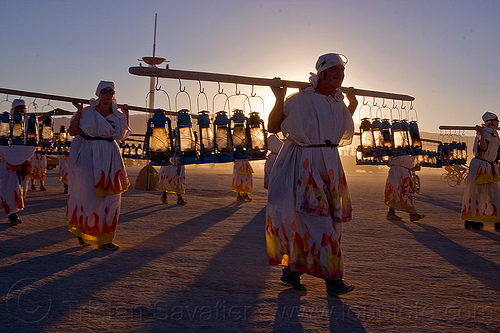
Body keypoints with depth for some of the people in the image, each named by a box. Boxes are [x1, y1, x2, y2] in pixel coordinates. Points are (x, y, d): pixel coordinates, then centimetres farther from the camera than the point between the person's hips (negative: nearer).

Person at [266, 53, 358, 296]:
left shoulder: (338, 103, 13)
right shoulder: (301, 100, -7)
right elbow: (272, 128, -5)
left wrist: (352, 107, 23)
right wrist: (280, 99, -15)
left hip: (330, 164, 7)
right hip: (304, 164, -7)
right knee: (316, 219, -12)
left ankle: (291, 269, 20)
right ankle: (332, 278, -7)